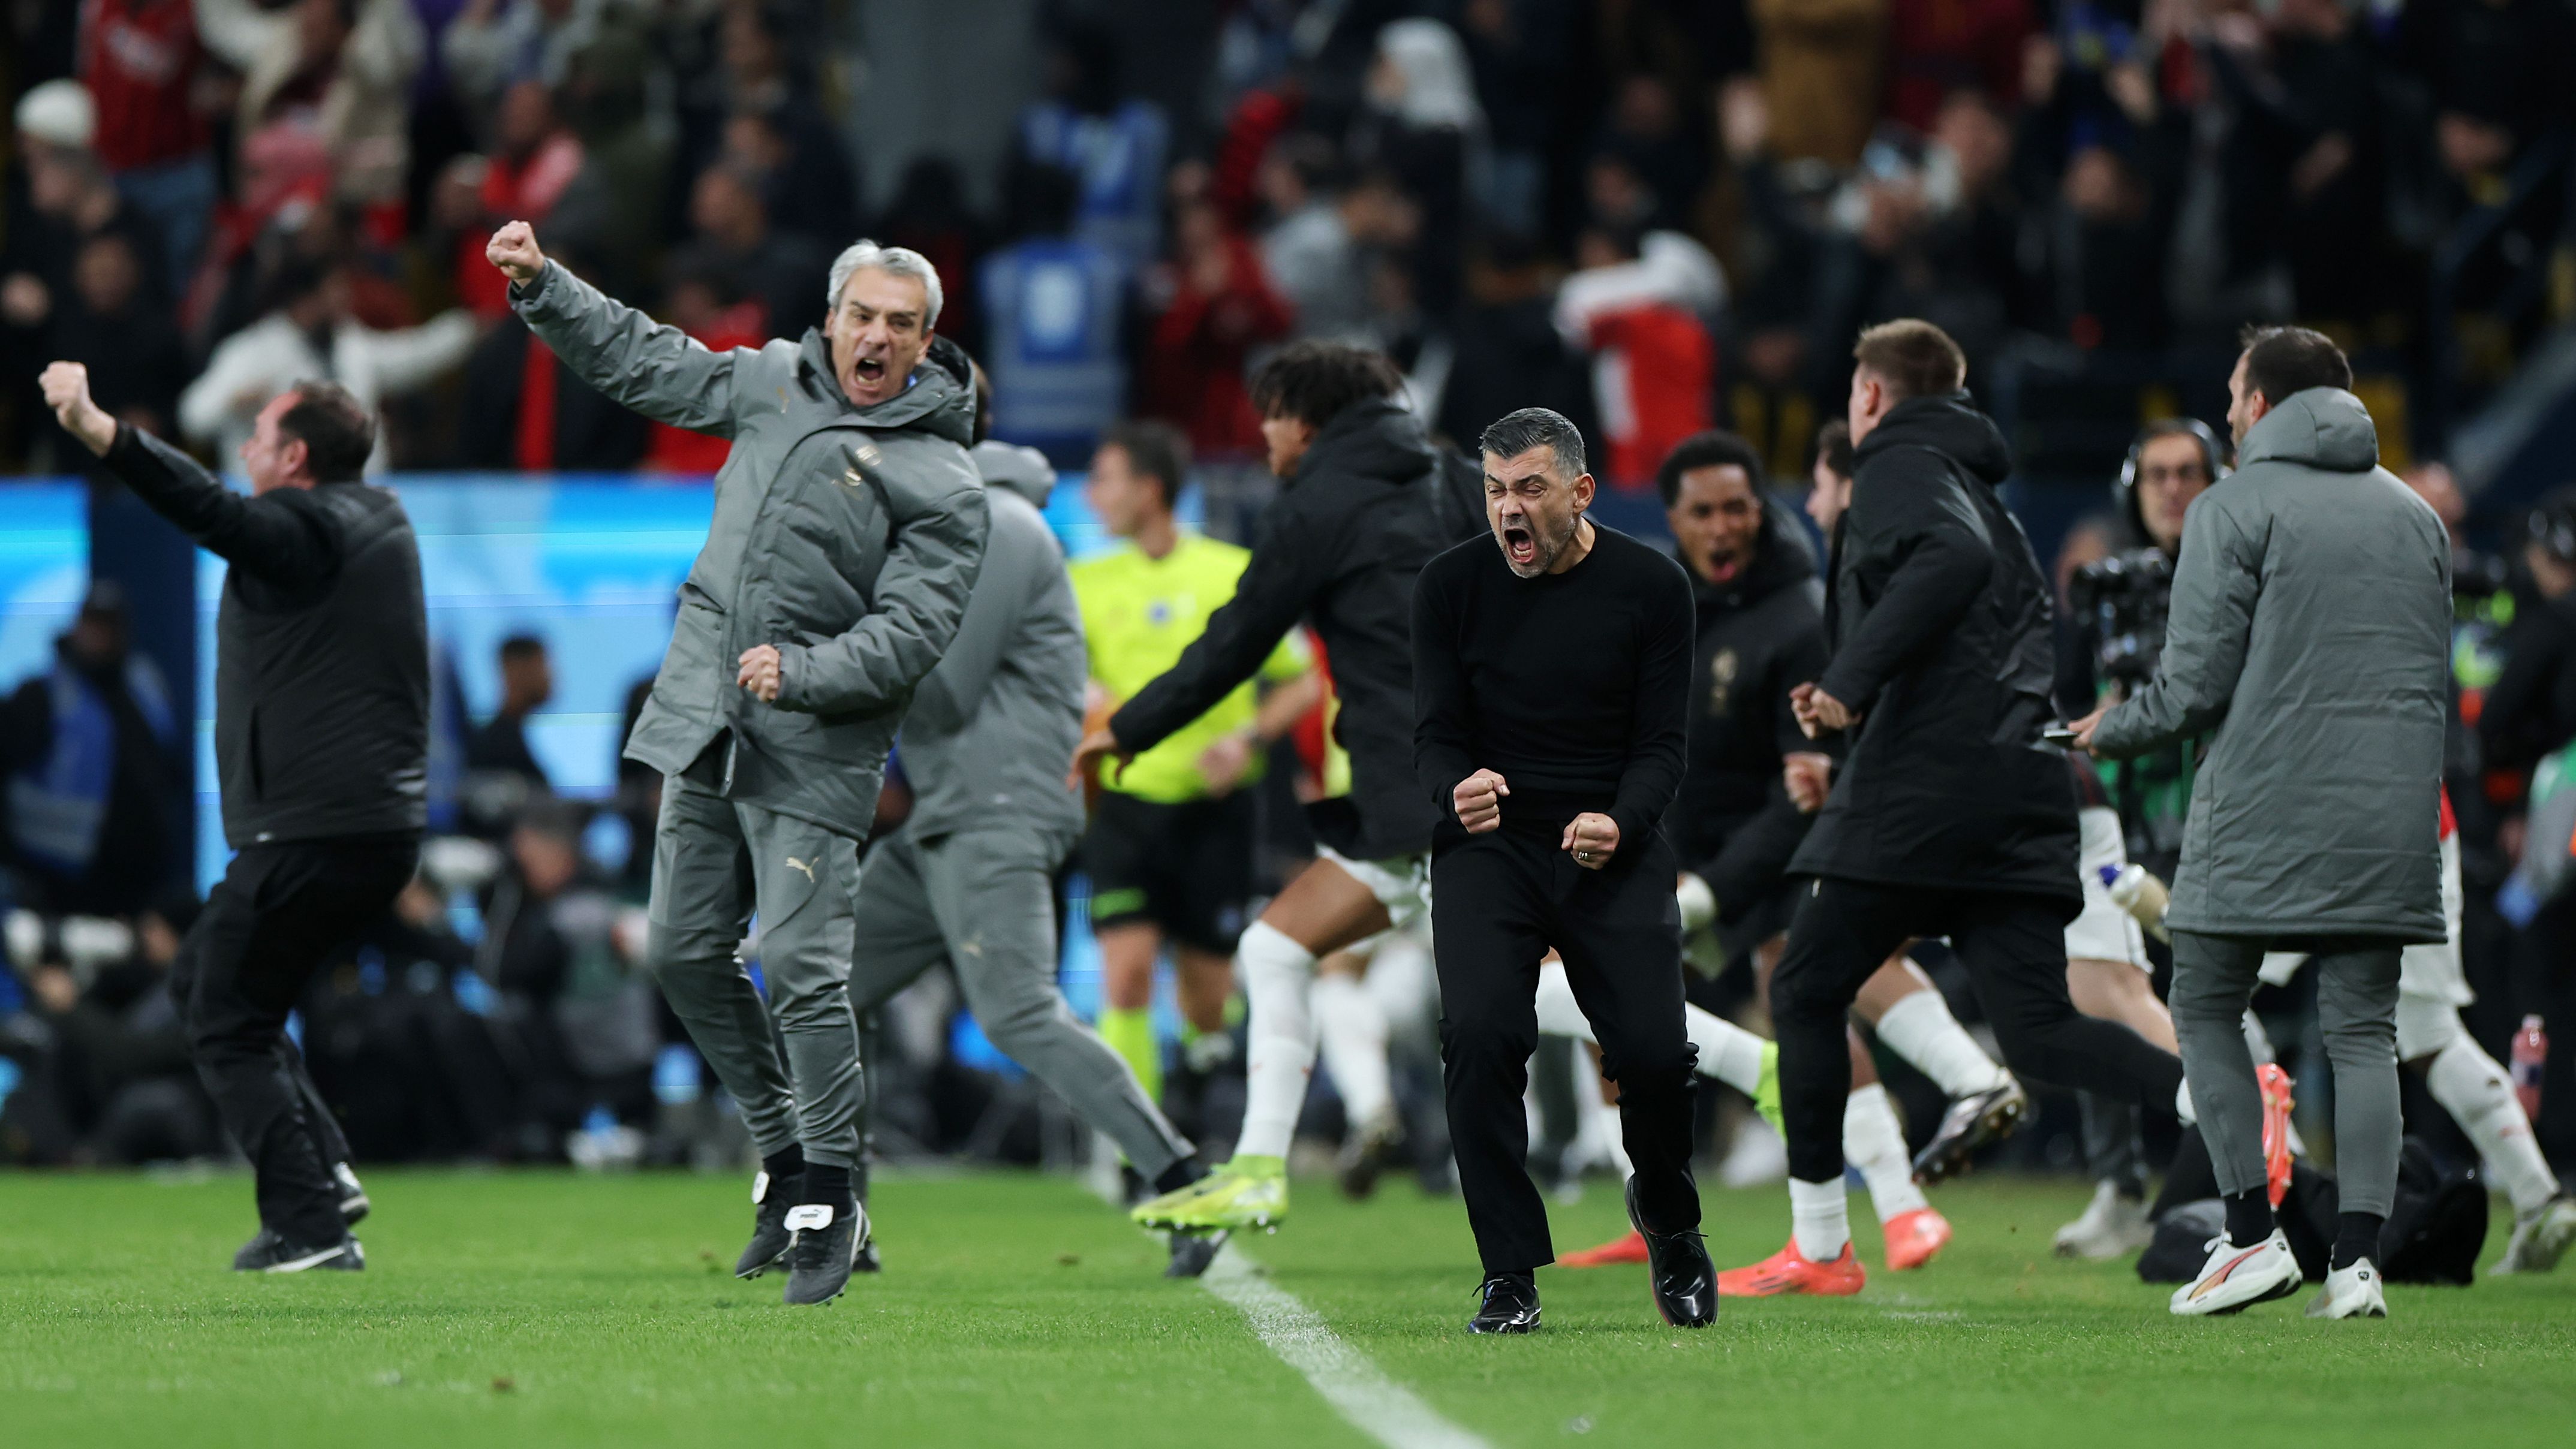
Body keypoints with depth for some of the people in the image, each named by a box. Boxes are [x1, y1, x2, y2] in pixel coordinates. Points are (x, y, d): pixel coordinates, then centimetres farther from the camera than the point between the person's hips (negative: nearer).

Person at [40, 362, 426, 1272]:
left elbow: (210, 511, -29)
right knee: (205, 984, 22)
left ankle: (310, 1225, -9)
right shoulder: (379, 524, 16)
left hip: (312, 835, -10)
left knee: (226, 1024, -2)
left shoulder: (302, 531, -12)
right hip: (386, 827, 10)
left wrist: (96, 430, -40)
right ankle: (324, 1171, 11)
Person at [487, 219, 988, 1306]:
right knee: (687, 954, 8)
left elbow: (909, 635, -12)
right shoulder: (775, 383, 10)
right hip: (704, 726, 6)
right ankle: (785, 1153, 22)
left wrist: (802, 674, -24)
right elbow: (643, 362, 21)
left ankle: (830, 1199, -2)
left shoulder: (941, 484, -7)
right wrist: (541, 287, 12)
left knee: (801, 967, -13)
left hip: (815, 751, -6)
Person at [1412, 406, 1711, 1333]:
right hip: (1489, 842, 0)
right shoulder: (1452, 586, -1)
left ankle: (1668, 1219, 19)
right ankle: (1509, 1275, -12)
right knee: (1479, 1031, -23)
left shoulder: (1651, 588, -3)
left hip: (1614, 844, 0)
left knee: (1653, 1049, -14)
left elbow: (1663, 744, -3)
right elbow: (1436, 733, -1)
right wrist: (1457, 788, -25)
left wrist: (1619, 822, -24)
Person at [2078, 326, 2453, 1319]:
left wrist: (2112, 731, 10)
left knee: (2206, 1010, 8)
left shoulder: (2236, 510, -4)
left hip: (2261, 810, -5)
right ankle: (2358, 1255, -5)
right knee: (2362, 1030, 5)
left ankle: (2254, 1232, -2)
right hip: (2388, 822, 5)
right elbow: (2437, 678, 15)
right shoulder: (2416, 517, 14)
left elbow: (2195, 683, -8)